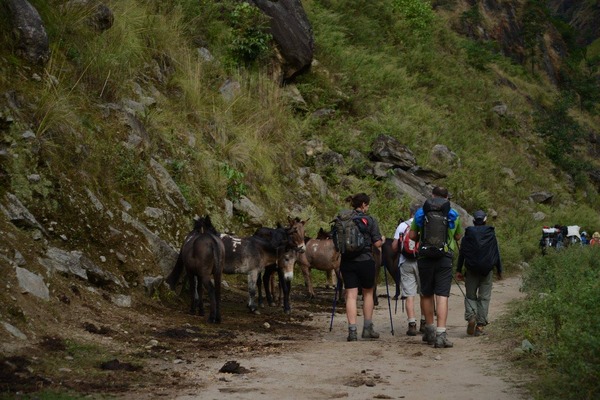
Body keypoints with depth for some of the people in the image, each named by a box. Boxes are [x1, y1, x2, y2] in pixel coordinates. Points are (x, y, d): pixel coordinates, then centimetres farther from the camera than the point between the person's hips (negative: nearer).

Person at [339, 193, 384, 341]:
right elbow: (377, 243, -7)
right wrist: (382, 240, 14)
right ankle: (368, 328, 20)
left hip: (347, 261, 2)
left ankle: (352, 330, -7)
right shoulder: (370, 220, -6)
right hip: (365, 261, -2)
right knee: (368, 293, 16)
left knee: (351, 295, 2)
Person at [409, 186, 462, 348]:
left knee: (427, 295, 15)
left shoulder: (421, 213, 5)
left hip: (425, 257, 1)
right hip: (445, 258, -1)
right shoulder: (453, 215, 5)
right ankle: (440, 334, -17)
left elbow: (412, 236, 7)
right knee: (442, 296, -6)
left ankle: (430, 330, 23)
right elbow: (458, 237, 17)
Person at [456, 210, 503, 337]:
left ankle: (470, 317, -15)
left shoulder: (468, 235, 2)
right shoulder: (491, 234, 3)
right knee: (484, 298, 4)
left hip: (471, 269, 0)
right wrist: (499, 271, 12)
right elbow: (497, 254, 5)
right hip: (487, 270, 0)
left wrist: (458, 270, 7)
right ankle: (480, 325, -2)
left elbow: (461, 254, 3)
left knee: (470, 296, 10)